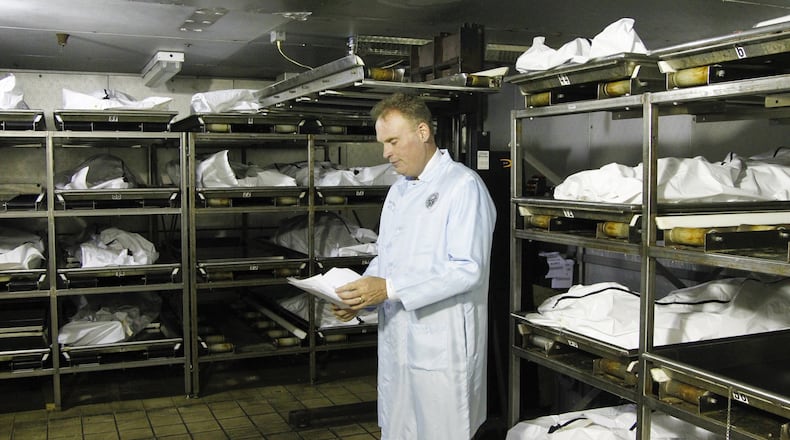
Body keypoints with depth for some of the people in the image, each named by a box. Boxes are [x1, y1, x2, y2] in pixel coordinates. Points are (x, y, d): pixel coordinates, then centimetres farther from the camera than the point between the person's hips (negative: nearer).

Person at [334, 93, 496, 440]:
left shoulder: (464, 186, -12)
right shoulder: (398, 190, 15)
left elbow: (468, 269, -21)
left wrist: (390, 289, -23)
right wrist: (361, 295, 0)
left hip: (442, 346, -8)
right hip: (395, 341, 8)